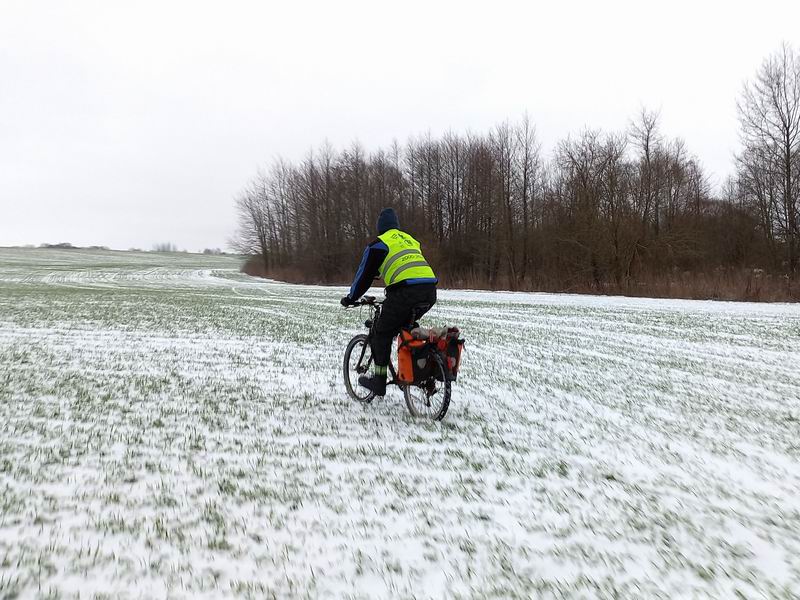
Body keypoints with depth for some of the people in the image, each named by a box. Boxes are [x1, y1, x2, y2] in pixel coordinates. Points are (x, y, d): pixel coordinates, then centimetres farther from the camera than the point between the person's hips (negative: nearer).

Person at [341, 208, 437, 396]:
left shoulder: (378, 244, 8)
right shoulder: (410, 239, 28)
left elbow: (364, 274, 12)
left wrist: (350, 298, 26)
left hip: (406, 292, -6)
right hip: (430, 291, 6)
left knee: (382, 333, 10)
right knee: (405, 326, 29)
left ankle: (378, 380, 13)